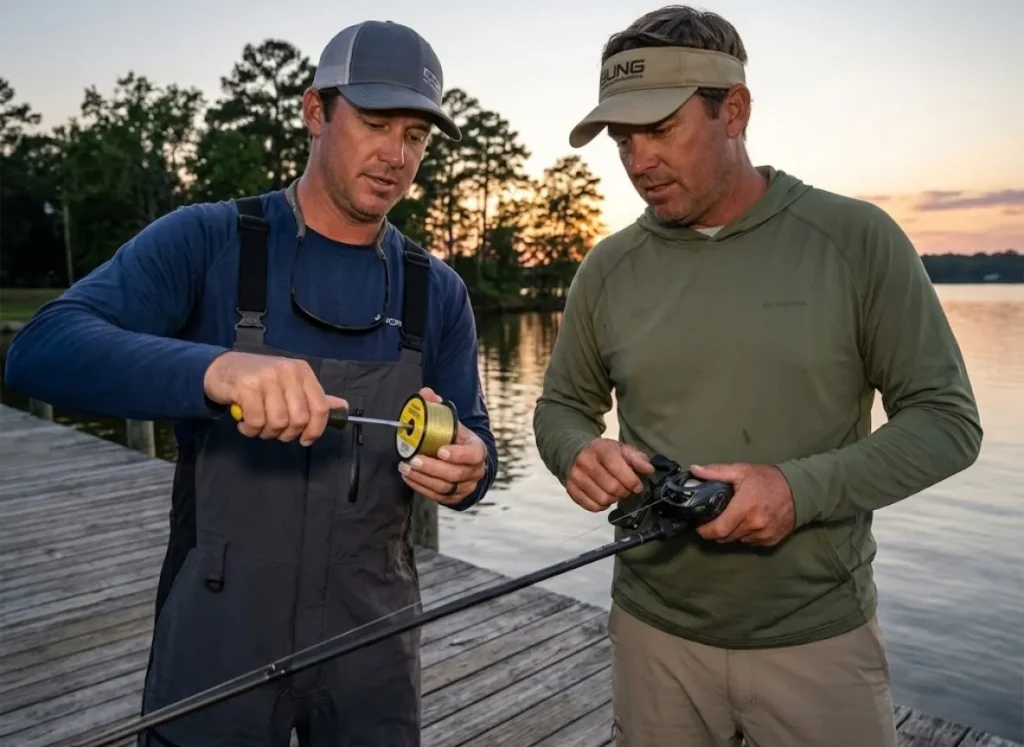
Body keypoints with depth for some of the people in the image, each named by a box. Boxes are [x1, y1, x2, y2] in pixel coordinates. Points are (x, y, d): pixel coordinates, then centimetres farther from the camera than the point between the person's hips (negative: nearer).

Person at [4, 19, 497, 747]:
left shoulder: (438, 291, 1)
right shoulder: (205, 241, -8)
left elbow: (476, 453, 2)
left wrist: (466, 471, -22)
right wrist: (215, 369, -39)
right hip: (218, 635, -2)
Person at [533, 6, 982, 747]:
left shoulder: (857, 239, -9)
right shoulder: (609, 268, -1)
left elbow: (948, 420, -7)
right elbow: (561, 407, 8)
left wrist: (803, 489, -22)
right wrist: (580, 454, -15)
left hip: (820, 636, -2)